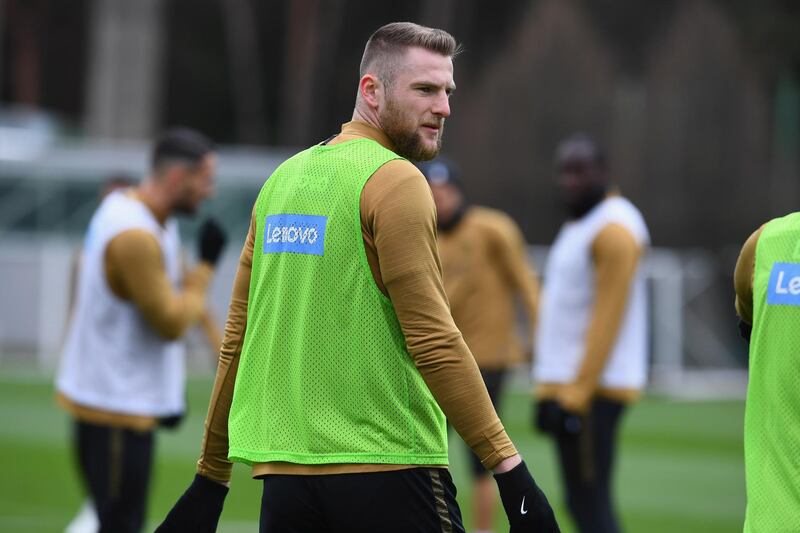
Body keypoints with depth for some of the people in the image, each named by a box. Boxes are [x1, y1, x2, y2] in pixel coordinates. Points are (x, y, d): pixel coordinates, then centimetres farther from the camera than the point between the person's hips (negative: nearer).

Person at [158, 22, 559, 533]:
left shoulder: (283, 179, 13)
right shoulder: (394, 181, -8)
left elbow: (236, 342, 16)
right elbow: (433, 340, -16)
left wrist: (210, 479, 21)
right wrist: (510, 470, -16)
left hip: (282, 474, 7)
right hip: (388, 471, -7)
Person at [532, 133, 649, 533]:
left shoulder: (614, 229, -12)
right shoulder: (577, 226, 18)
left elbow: (608, 319, -18)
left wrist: (575, 396, -21)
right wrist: (547, 391, 17)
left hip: (593, 390, -10)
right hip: (566, 387, 10)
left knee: (589, 501, -11)